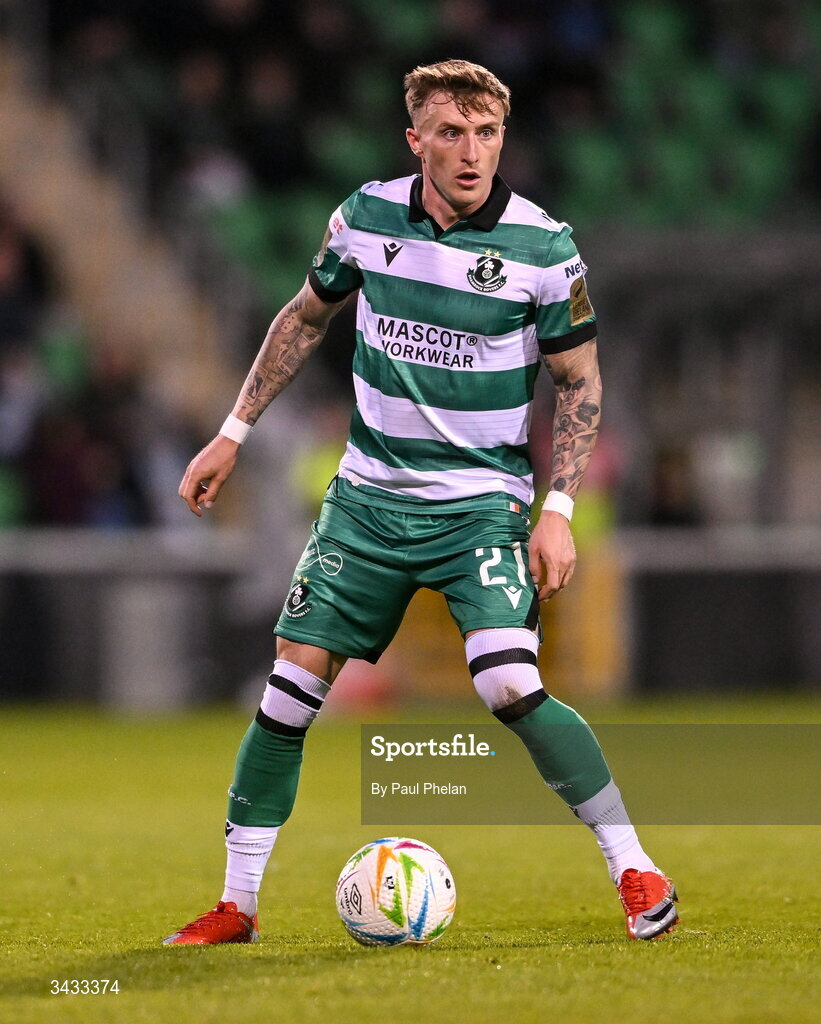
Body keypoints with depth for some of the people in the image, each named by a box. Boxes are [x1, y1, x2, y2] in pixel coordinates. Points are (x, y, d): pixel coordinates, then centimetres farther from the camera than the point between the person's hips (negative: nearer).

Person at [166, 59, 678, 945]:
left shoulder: (543, 247, -11)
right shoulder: (366, 217, -2)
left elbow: (579, 382, -1)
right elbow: (304, 318, 15)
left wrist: (559, 510, -9)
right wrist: (233, 434, 14)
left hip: (482, 505, -3)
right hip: (368, 497, 3)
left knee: (510, 687, -22)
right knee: (291, 686, -1)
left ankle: (636, 873, -8)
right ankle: (236, 906, 11)